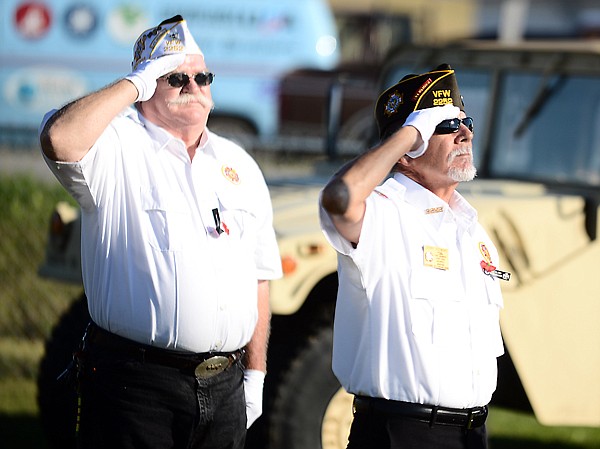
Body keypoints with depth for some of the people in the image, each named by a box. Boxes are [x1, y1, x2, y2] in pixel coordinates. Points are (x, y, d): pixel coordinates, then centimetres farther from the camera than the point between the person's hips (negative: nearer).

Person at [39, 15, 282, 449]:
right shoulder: (117, 148, -4)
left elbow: (259, 275, 17)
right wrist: (134, 84, -15)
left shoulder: (240, 165, 15)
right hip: (137, 382, -5)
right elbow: (60, 139, -28)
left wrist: (255, 373, 12)